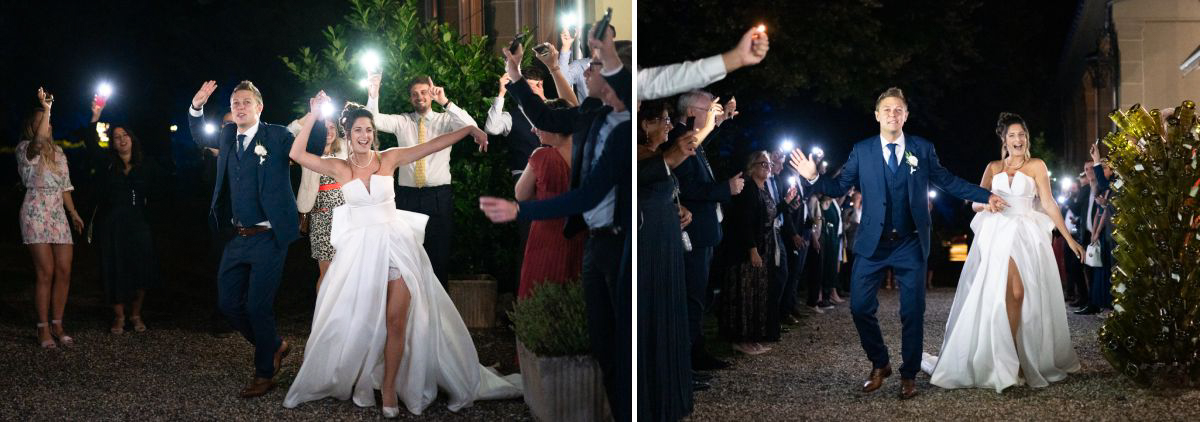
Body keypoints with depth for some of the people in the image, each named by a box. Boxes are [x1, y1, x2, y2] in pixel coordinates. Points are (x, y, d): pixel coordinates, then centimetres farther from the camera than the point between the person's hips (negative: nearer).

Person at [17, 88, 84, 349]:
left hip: (59, 214, 6)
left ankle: (57, 325, 8)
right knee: (45, 272, -9)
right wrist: (46, 109, -33)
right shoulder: (26, 150, -3)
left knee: (64, 271, -1)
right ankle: (43, 329, -3)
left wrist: (74, 213, 16)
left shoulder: (58, 152, 18)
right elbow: (38, 141, -28)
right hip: (36, 214, -6)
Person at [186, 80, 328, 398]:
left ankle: (265, 374, 14)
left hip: (268, 237, -6)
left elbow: (313, 150, -5)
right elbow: (200, 137, 28)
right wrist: (196, 107, 11)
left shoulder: (277, 137, -5)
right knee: (228, 303, 10)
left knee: (257, 306, -4)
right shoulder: (227, 136, 10)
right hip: (236, 238, 6)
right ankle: (275, 346, 32)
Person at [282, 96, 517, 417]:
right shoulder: (339, 168, 1)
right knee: (359, 321, 3)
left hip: (396, 244, 0)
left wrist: (470, 129, -1)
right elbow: (296, 154, -8)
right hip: (361, 249, 0)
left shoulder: (389, 159, 3)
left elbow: (432, 145, 2)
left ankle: (390, 390, 7)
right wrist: (313, 115, -11)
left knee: (396, 320, -4)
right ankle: (360, 382, 23)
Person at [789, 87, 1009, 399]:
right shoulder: (862, 151, 3)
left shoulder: (923, 149, 3)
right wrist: (813, 178, -15)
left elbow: (948, 181, 6)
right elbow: (839, 187, 2)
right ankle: (879, 365, 21)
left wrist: (986, 196, -1)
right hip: (873, 244, 1)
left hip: (910, 244, 0)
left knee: (912, 312, 3)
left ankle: (909, 375, 18)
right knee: (861, 307, 0)